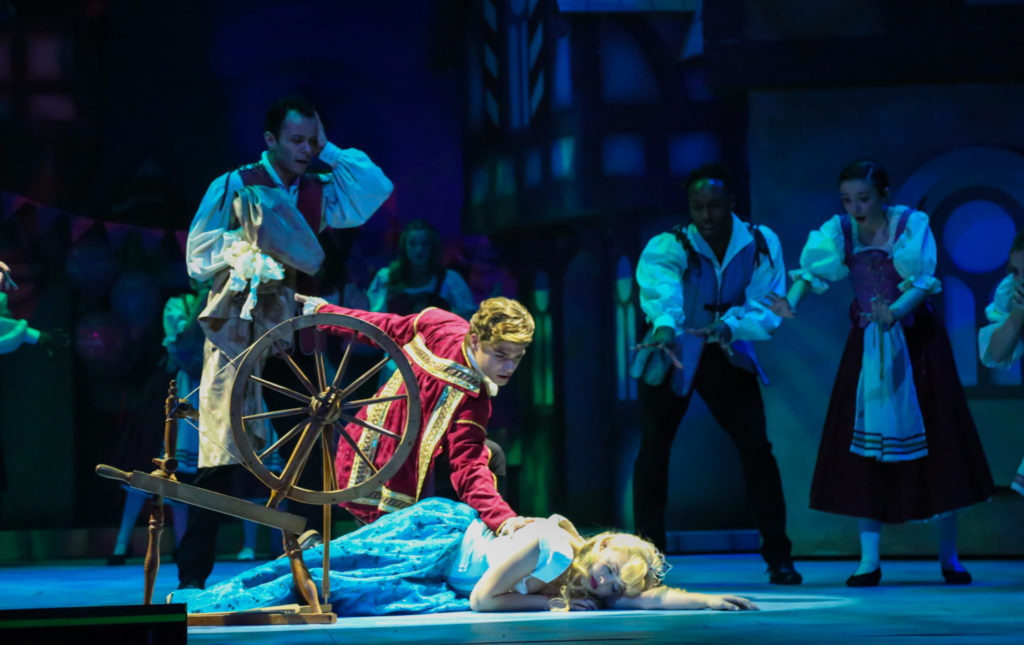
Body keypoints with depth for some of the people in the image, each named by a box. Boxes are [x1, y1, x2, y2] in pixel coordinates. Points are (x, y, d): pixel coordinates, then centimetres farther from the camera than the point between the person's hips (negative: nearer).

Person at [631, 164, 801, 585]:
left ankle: (778, 555, -1)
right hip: (672, 356, -1)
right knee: (654, 445, -9)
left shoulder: (761, 243, -12)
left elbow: (766, 308, -18)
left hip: (726, 356, 1)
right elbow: (659, 287, -41)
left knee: (756, 446, -9)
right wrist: (664, 326, -63)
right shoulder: (668, 247, -20)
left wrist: (730, 326, -38)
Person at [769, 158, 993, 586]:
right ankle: (869, 559, 2)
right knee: (863, 446, -2)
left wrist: (895, 312, -43)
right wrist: (790, 299, -39)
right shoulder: (840, 231, -4)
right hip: (866, 343, 3)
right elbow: (813, 270, -18)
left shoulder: (911, 225, -12)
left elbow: (922, 281, -24)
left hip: (915, 339, -3)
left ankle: (949, 557, 8)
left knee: (935, 442, -3)